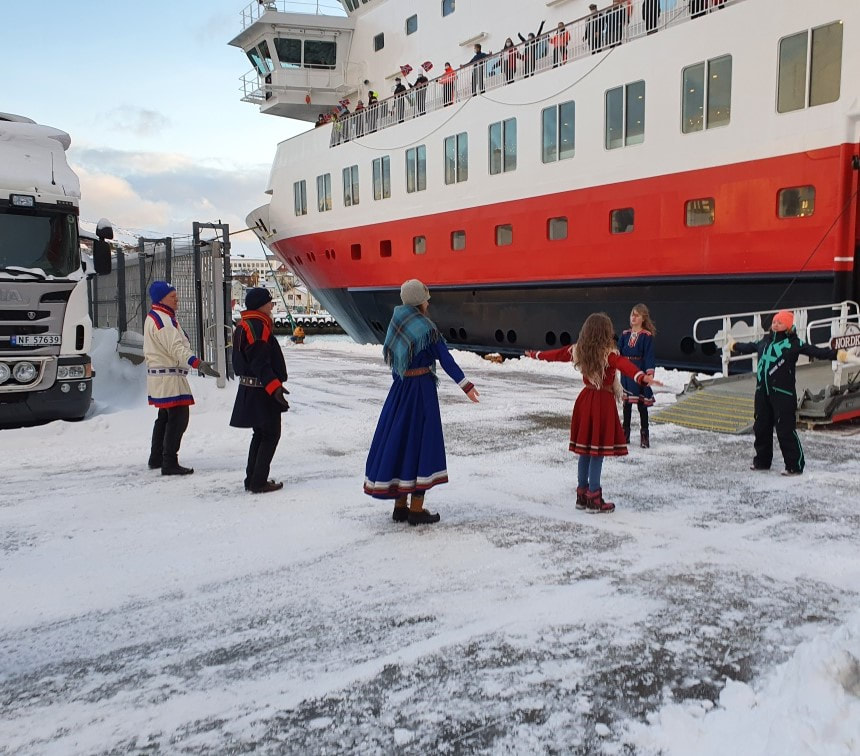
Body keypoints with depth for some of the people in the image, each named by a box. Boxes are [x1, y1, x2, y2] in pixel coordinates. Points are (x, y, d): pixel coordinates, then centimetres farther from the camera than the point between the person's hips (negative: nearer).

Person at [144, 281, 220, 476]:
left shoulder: (153, 317, 18)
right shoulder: (163, 320, -17)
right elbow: (177, 348, -28)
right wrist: (198, 364, -37)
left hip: (158, 376, 11)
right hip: (169, 377, -11)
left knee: (165, 417, 20)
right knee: (178, 418, -10)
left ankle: (156, 459, 30)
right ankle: (170, 463, -10)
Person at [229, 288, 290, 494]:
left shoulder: (242, 326, 15)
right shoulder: (258, 327, -18)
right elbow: (260, 362, -24)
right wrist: (274, 386, -25)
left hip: (249, 389, 10)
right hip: (262, 390, -10)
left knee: (261, 434, 17)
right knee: (271, 434, -2)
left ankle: (253, 479, 22)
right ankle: (258, 482, -1)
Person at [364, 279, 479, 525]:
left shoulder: (396, 321, 5)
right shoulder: (426, 327, -13)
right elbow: (446, 360, -10)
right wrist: (465, 386, -2)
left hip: (399, 388, 7)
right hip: (421, 388, -6)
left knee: (398, 440, 11)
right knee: (421, 442, 0)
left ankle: (400, 506, 18)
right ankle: (416, 509, 4)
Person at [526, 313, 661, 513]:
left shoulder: (578, 351, 3)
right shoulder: (609, 354, -16)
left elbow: (558, 354, 18)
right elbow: (624, 365, -35)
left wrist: (536, 355, 36)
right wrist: (642, 377, -53)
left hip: (585, 400, 7)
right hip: (603, 402, -7)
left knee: (585, 451, 14)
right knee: (598, 452, -1)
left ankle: (582, 494, 23)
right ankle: (594, 499, 4)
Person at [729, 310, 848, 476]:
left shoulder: (794, 343, -4)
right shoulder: (765, 341, 14)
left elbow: (815, 351, -13)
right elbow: (749, 347, 33)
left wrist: (837, 354, -27)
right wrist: (735, 346, 49)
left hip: (783, 394, -7)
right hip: (762, 392, 7)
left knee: (786, 430, -8)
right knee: (761, 428, 14)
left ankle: (795, 465, 2)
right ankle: (762, 461, 30)